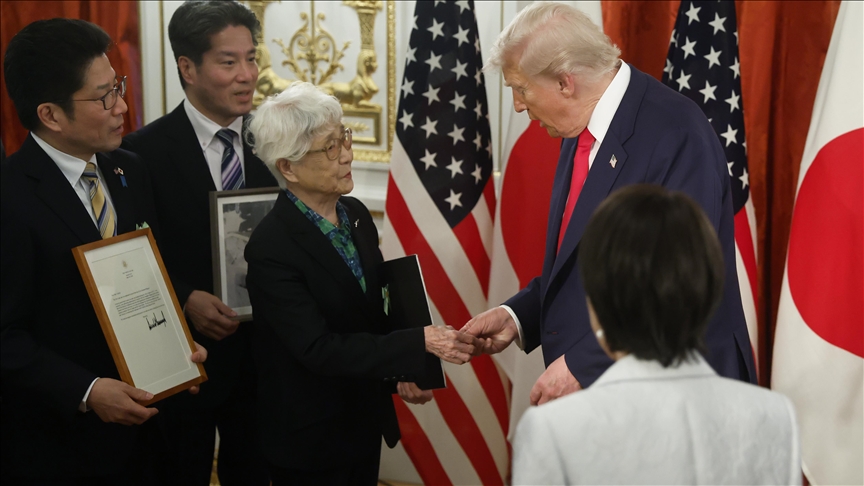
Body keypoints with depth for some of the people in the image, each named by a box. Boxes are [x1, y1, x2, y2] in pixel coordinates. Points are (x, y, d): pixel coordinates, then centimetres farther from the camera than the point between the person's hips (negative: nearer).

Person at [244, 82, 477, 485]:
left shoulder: (356, 214, 1)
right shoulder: (272, 247, -21)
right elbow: (318, 349, -26)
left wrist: (400, 373, -3)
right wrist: (419, 344, -30)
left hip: (365, 419, 7)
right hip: (310, 437, -6)